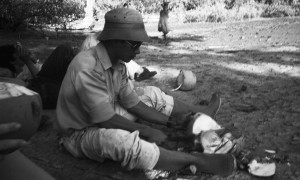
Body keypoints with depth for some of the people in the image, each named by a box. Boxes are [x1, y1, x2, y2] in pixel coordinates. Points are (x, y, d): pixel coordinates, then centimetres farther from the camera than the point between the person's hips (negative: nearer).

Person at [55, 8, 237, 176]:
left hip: (105, 118, 8)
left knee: (152, 96, 6)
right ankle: (196, 160, -31)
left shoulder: (118, 64, -7)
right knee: (120, 140, -38)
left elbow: (132, 103, -1)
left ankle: (200, 113, 21)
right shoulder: (87, 69, -33)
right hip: (81, 133, -8)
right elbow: (106, 119, -31)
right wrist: (147, 131, -22)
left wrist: (172, 121, -4)